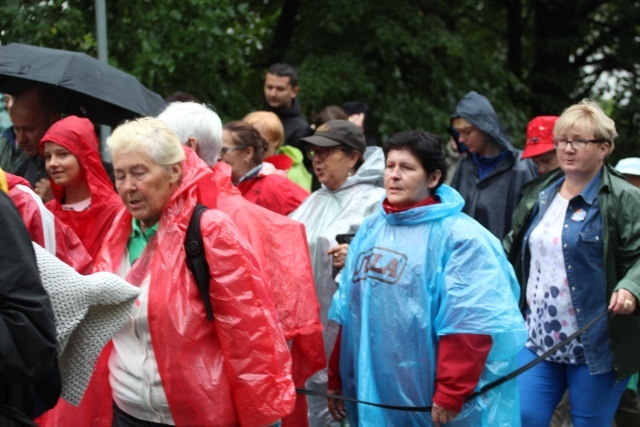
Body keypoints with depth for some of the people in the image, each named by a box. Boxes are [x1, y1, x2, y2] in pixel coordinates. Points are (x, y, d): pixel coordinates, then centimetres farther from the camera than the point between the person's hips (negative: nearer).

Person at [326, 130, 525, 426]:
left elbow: (470, 324, -16)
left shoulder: (458, 235, -10)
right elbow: (348, 312, 15)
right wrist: (336, 380, 16)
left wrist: (451, 394, -18)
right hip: (371, 398, 6)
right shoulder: (370, 229, 11)